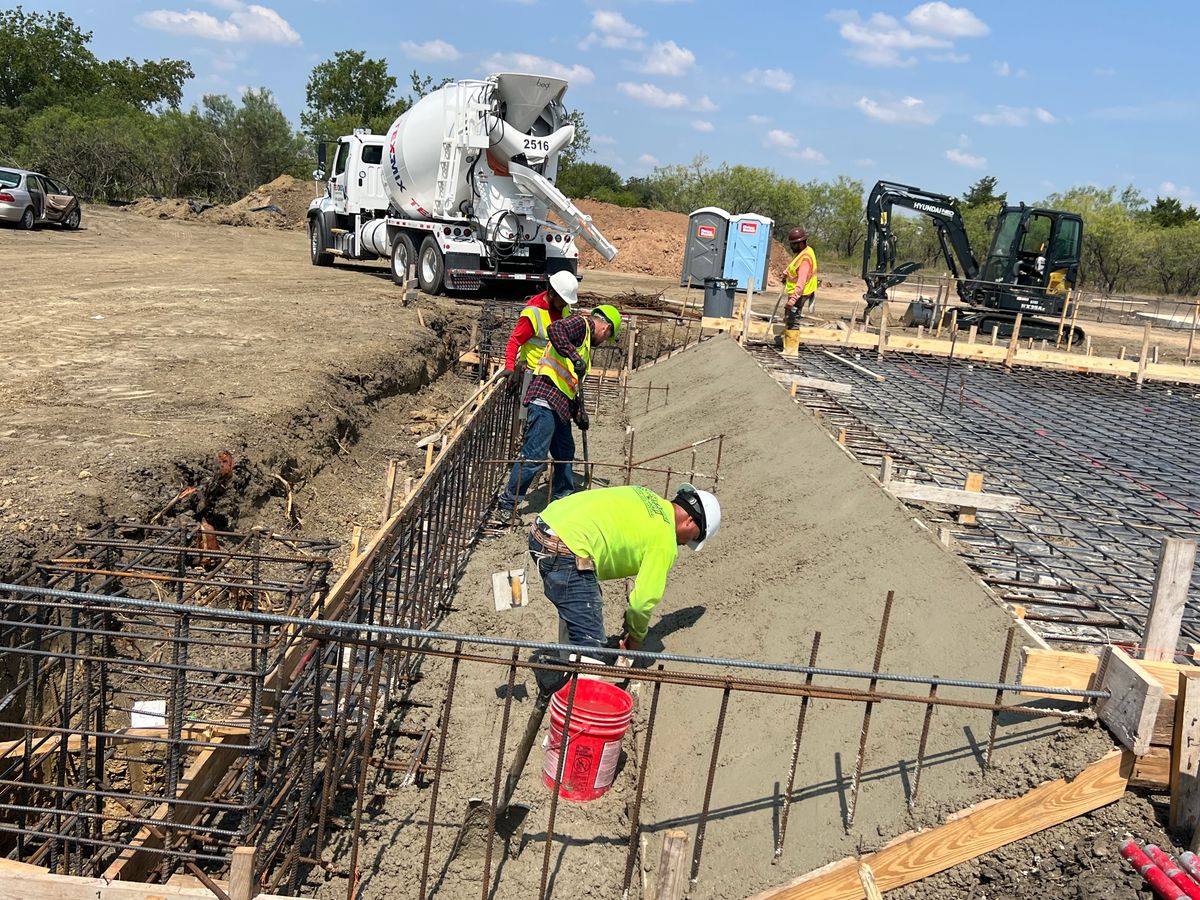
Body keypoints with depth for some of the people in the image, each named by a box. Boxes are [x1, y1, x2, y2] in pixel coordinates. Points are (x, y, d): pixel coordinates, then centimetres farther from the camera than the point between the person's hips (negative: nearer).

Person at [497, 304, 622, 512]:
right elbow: (554, 330, -24)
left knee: (565, 452, 19)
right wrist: (574, 357, -28)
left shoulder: (586, 341, 27)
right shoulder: (581, 324, -2)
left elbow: (575, 383, 29)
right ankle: (507, 503, -3)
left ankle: (563, 498, 32)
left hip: (561, 405, 11)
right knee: (535, 455, -9)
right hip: (546, 398, -11)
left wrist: (580, 413, 23)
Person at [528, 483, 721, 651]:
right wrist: (636, 638, 20)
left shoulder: (650, 498, 21)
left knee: (573, 609, 31)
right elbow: (645, 599, -1)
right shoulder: (665, 541, -1)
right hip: (567, 552, -10)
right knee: (589, 643, -4)